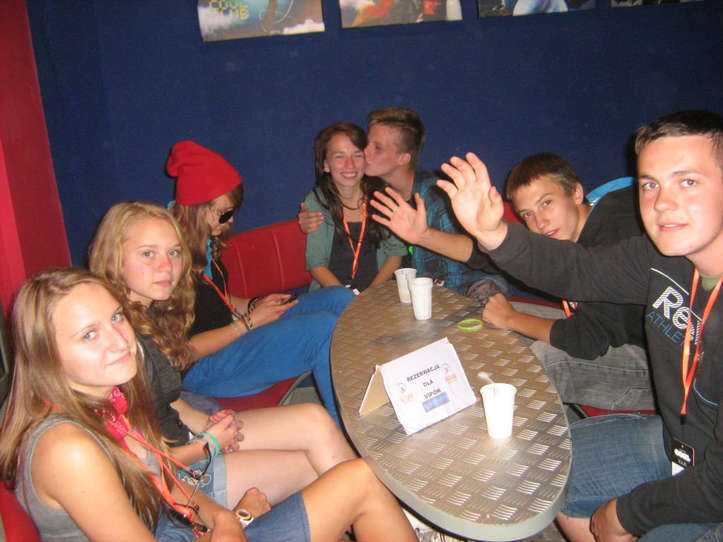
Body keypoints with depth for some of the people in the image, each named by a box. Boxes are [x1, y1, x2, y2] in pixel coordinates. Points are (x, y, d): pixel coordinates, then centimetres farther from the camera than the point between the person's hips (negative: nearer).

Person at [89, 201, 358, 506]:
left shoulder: (150, 314, 1)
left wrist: (204, 424, -2)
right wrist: (208, 445, -11)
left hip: (183, 436, 8)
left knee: (314, 420, -2)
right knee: (313, 466, -6)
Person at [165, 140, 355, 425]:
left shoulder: (204, 244, 6)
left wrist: (254, 305, 3)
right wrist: (249, 322, -15)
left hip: (231, 334, 10)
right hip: (202, 370, -10)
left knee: (339, 298, -3)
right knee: (324, 327, -27)